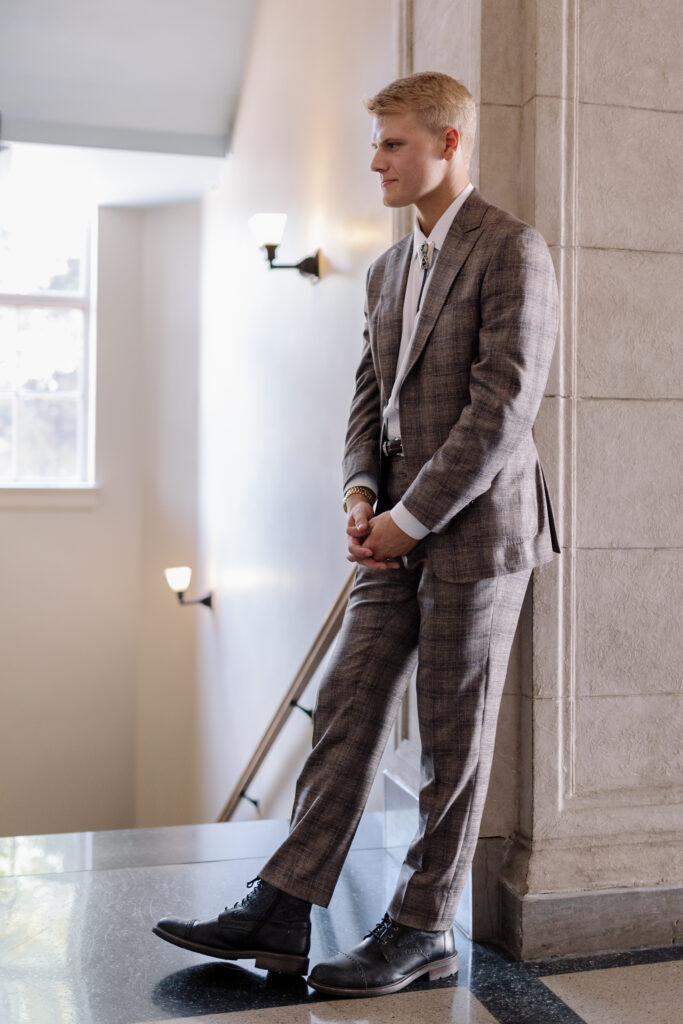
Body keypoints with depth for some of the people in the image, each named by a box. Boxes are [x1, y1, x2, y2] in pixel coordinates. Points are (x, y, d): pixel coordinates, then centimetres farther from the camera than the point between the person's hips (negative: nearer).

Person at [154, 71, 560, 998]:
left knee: (454, 740, 3)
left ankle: (423, 930, 17)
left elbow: (503, 407, -16)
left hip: (476, 528, -7)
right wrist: (362, 493, -3)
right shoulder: (389, 269, 18)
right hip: (399, 533, 7)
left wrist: (407, 519, -15)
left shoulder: (512, 251, -8)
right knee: (347, 712, 6)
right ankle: (280, 912, 13)